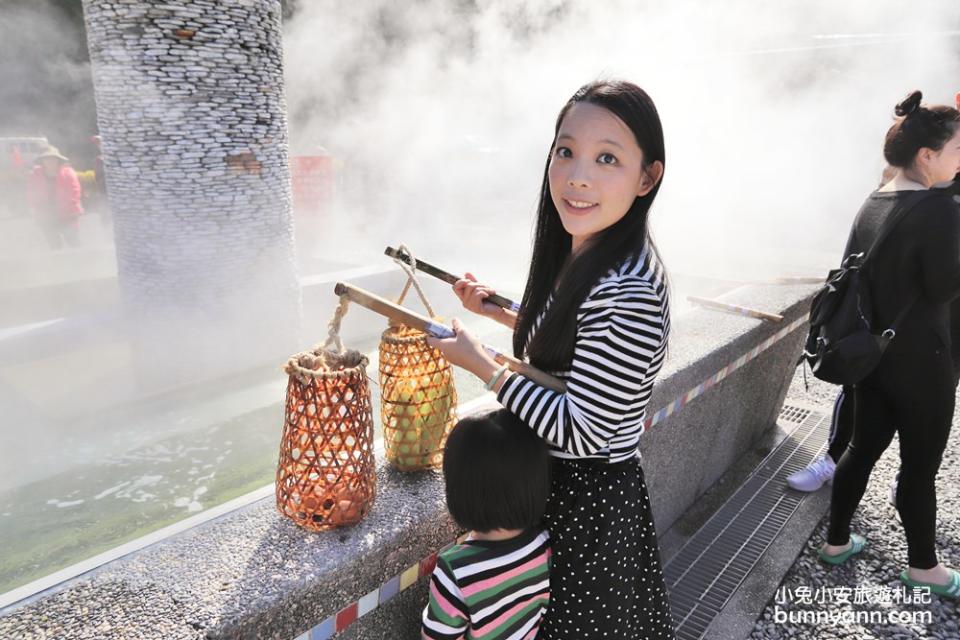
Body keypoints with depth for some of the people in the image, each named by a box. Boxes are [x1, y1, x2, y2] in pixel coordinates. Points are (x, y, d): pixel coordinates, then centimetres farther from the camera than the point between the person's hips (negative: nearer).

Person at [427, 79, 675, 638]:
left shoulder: (630, 293, -32)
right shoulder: (579, 257, -2)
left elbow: (582, 430, -28)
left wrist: (478, 362, -23)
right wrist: (495, 310, 8)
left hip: (590, 501, -9)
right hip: (558, 477, 9)